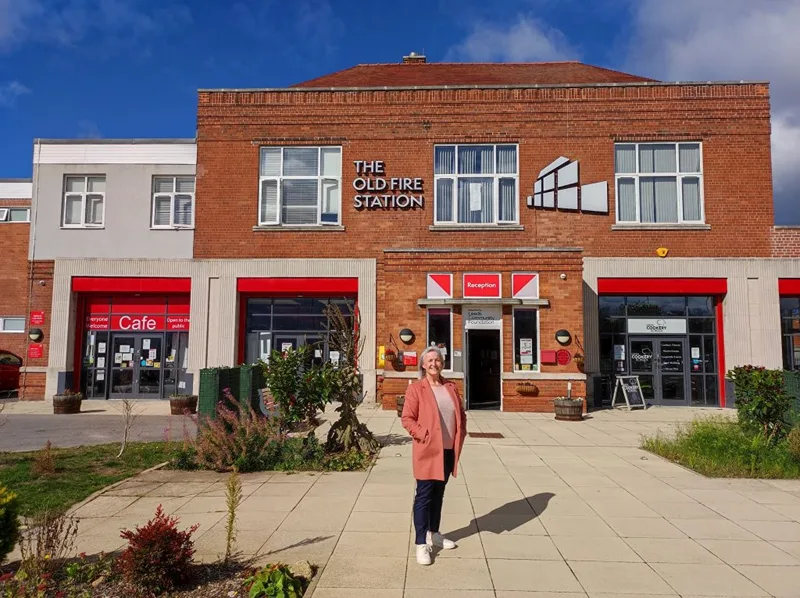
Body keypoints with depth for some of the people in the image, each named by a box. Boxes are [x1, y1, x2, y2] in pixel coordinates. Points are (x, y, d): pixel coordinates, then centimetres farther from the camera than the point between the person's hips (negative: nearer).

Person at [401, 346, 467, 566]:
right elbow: (407, 418, -10)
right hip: (428, 451, -6)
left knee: (438, 494, 18)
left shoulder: (450, 387, 10)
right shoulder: (416, 388, -7)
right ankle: (421, 544, 5)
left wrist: (461, 434, 4)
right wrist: (423, 436, -18)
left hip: (449, 450, 6)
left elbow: (461, 414, 17)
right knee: (424, 496, -2)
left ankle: (434, 534, 32)